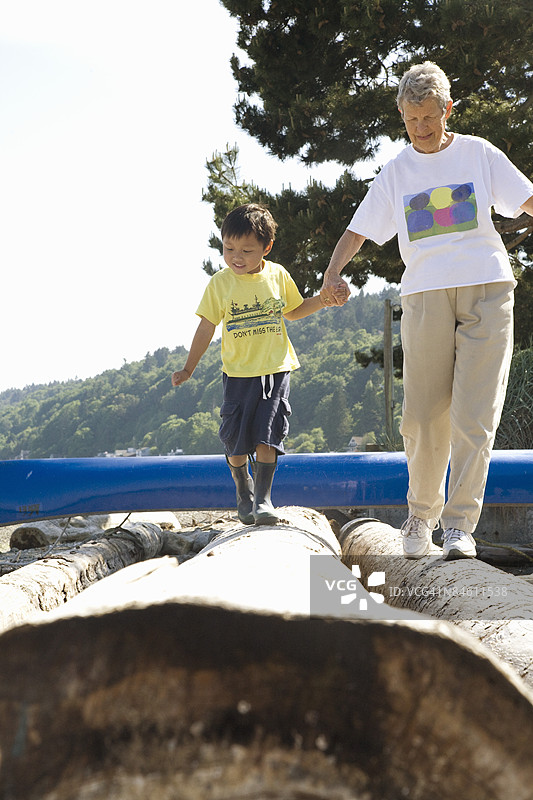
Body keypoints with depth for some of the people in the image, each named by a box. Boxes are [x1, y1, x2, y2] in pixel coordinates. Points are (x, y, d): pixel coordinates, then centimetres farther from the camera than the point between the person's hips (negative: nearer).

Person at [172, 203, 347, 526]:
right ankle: (244, 492, 25)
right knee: (236, 441, 2)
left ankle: (263, 498, 2)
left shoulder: (278, 275, -1)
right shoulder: (220, 283, -5)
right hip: (238, 373, 0)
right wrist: (188, 369, 1)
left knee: (266, 437, -7)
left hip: (276, 369, 0)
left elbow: (293, 311, 16)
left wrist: (324, 300, 1)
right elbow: (207, 327, 2)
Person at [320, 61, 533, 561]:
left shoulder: (479, 154, 9)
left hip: (486, 291, -1)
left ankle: (460, 523, -2)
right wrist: (332, 273, -9)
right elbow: (359, 229, 8)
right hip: (425, 295, 1)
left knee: (473, 415, -8)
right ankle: (422, 512, 18)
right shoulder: (396, 172, 12)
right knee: (423, 416, -3)